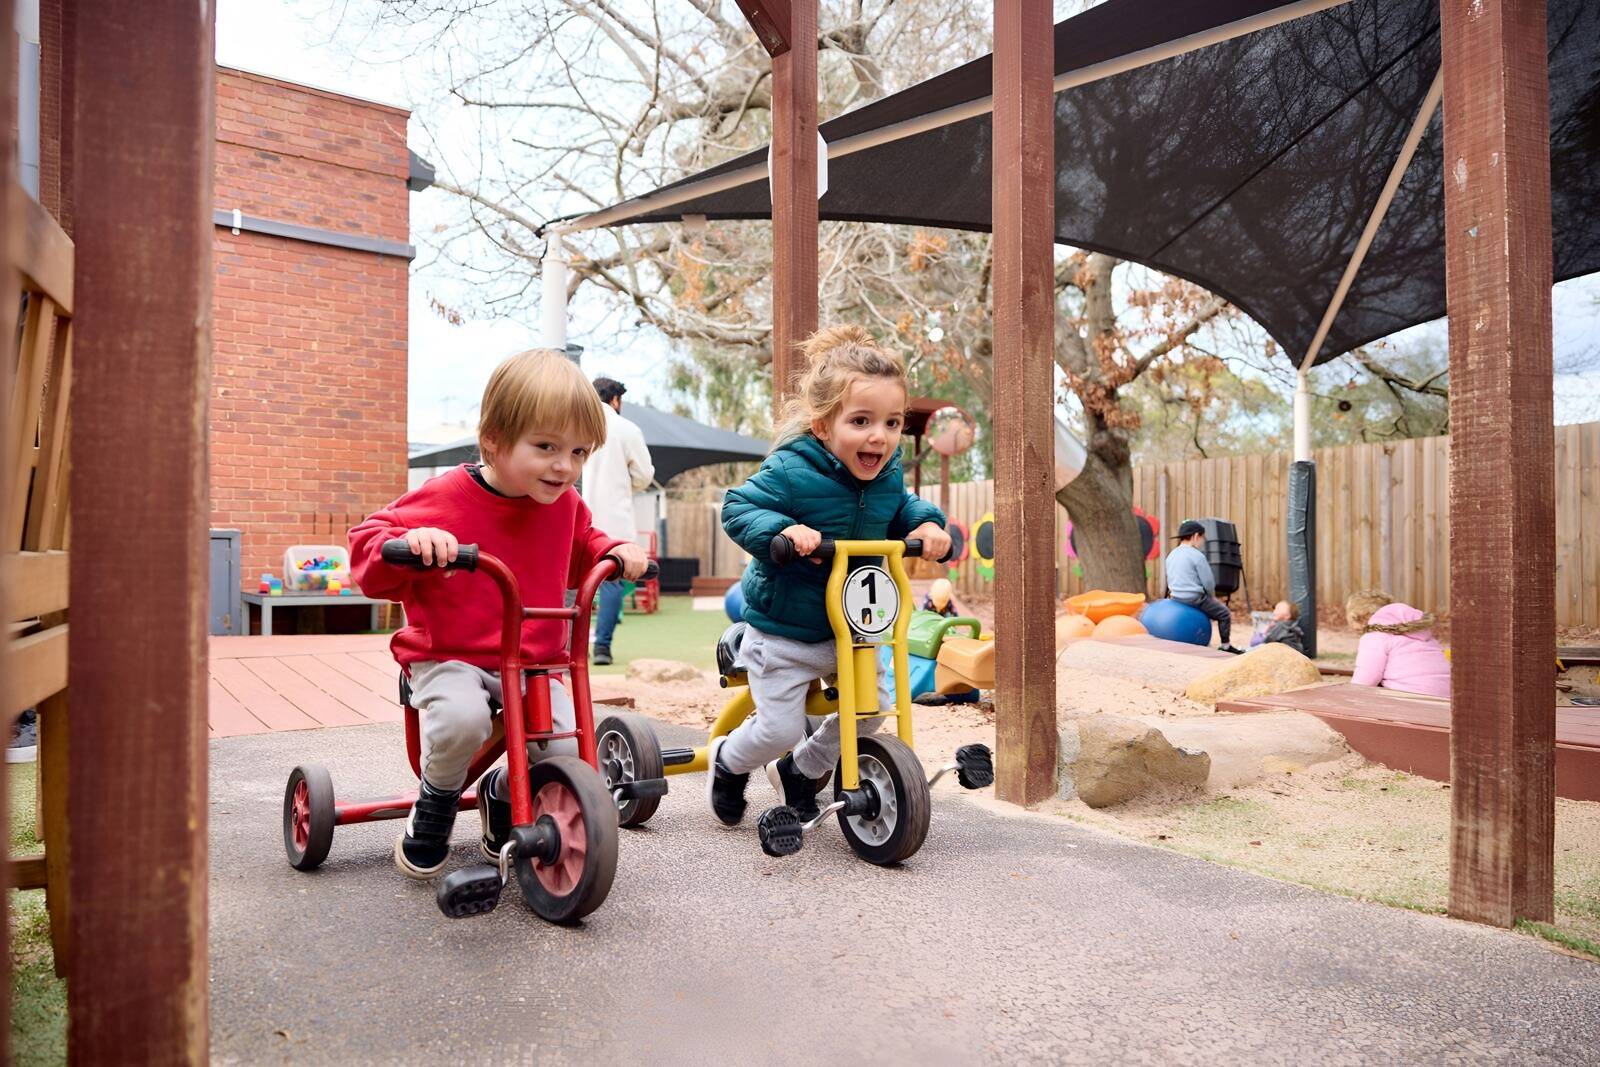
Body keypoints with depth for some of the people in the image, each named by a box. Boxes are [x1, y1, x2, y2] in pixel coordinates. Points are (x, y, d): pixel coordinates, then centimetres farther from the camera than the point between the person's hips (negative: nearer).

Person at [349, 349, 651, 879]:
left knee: (570, 749, -15)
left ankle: (502, 793, 20)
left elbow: (581, 548, 24)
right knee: (462, 719, -36)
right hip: (448, 657, -4)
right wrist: (408, 542, -36)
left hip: (533, 662, 5)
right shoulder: (444, 499, -15)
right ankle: (433, 808, 0)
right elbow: (367, 547, -13)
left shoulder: (564, 504, 3)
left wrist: (614, 551, 3)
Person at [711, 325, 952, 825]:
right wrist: (783, 530, -37)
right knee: (780, 728, -4)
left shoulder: (888, 474, -4)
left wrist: (926, 524, -7)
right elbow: (738, 508, -19)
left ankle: (800, 770, 33)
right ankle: (727, 761, 32)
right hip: (783, 630, -6)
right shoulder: (791, 471, -24)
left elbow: (901, 510, 15)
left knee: (873, 705, 8)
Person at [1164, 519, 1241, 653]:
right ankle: (1226, 645, 8)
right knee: (1224, 613, 8)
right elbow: (1208, 582, -11)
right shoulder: (1197, 555, -13)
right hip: (1195, 599, -8)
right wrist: (1212, 597, 11)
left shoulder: (1171, 555, 9)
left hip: (1176, 598, 8)